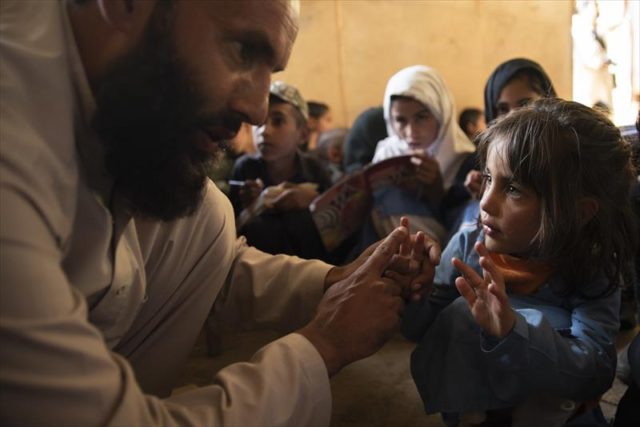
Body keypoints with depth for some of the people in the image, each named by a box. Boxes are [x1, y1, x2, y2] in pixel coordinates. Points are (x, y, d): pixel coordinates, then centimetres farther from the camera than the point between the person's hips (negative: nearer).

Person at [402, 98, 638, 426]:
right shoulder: (467, 245, -14)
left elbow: (595, 374, -27)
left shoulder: (592, 277, -17)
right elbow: (421, 328, -9)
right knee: (460, 314, -25)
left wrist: (513, 333, -43)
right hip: (457, 397, 2)